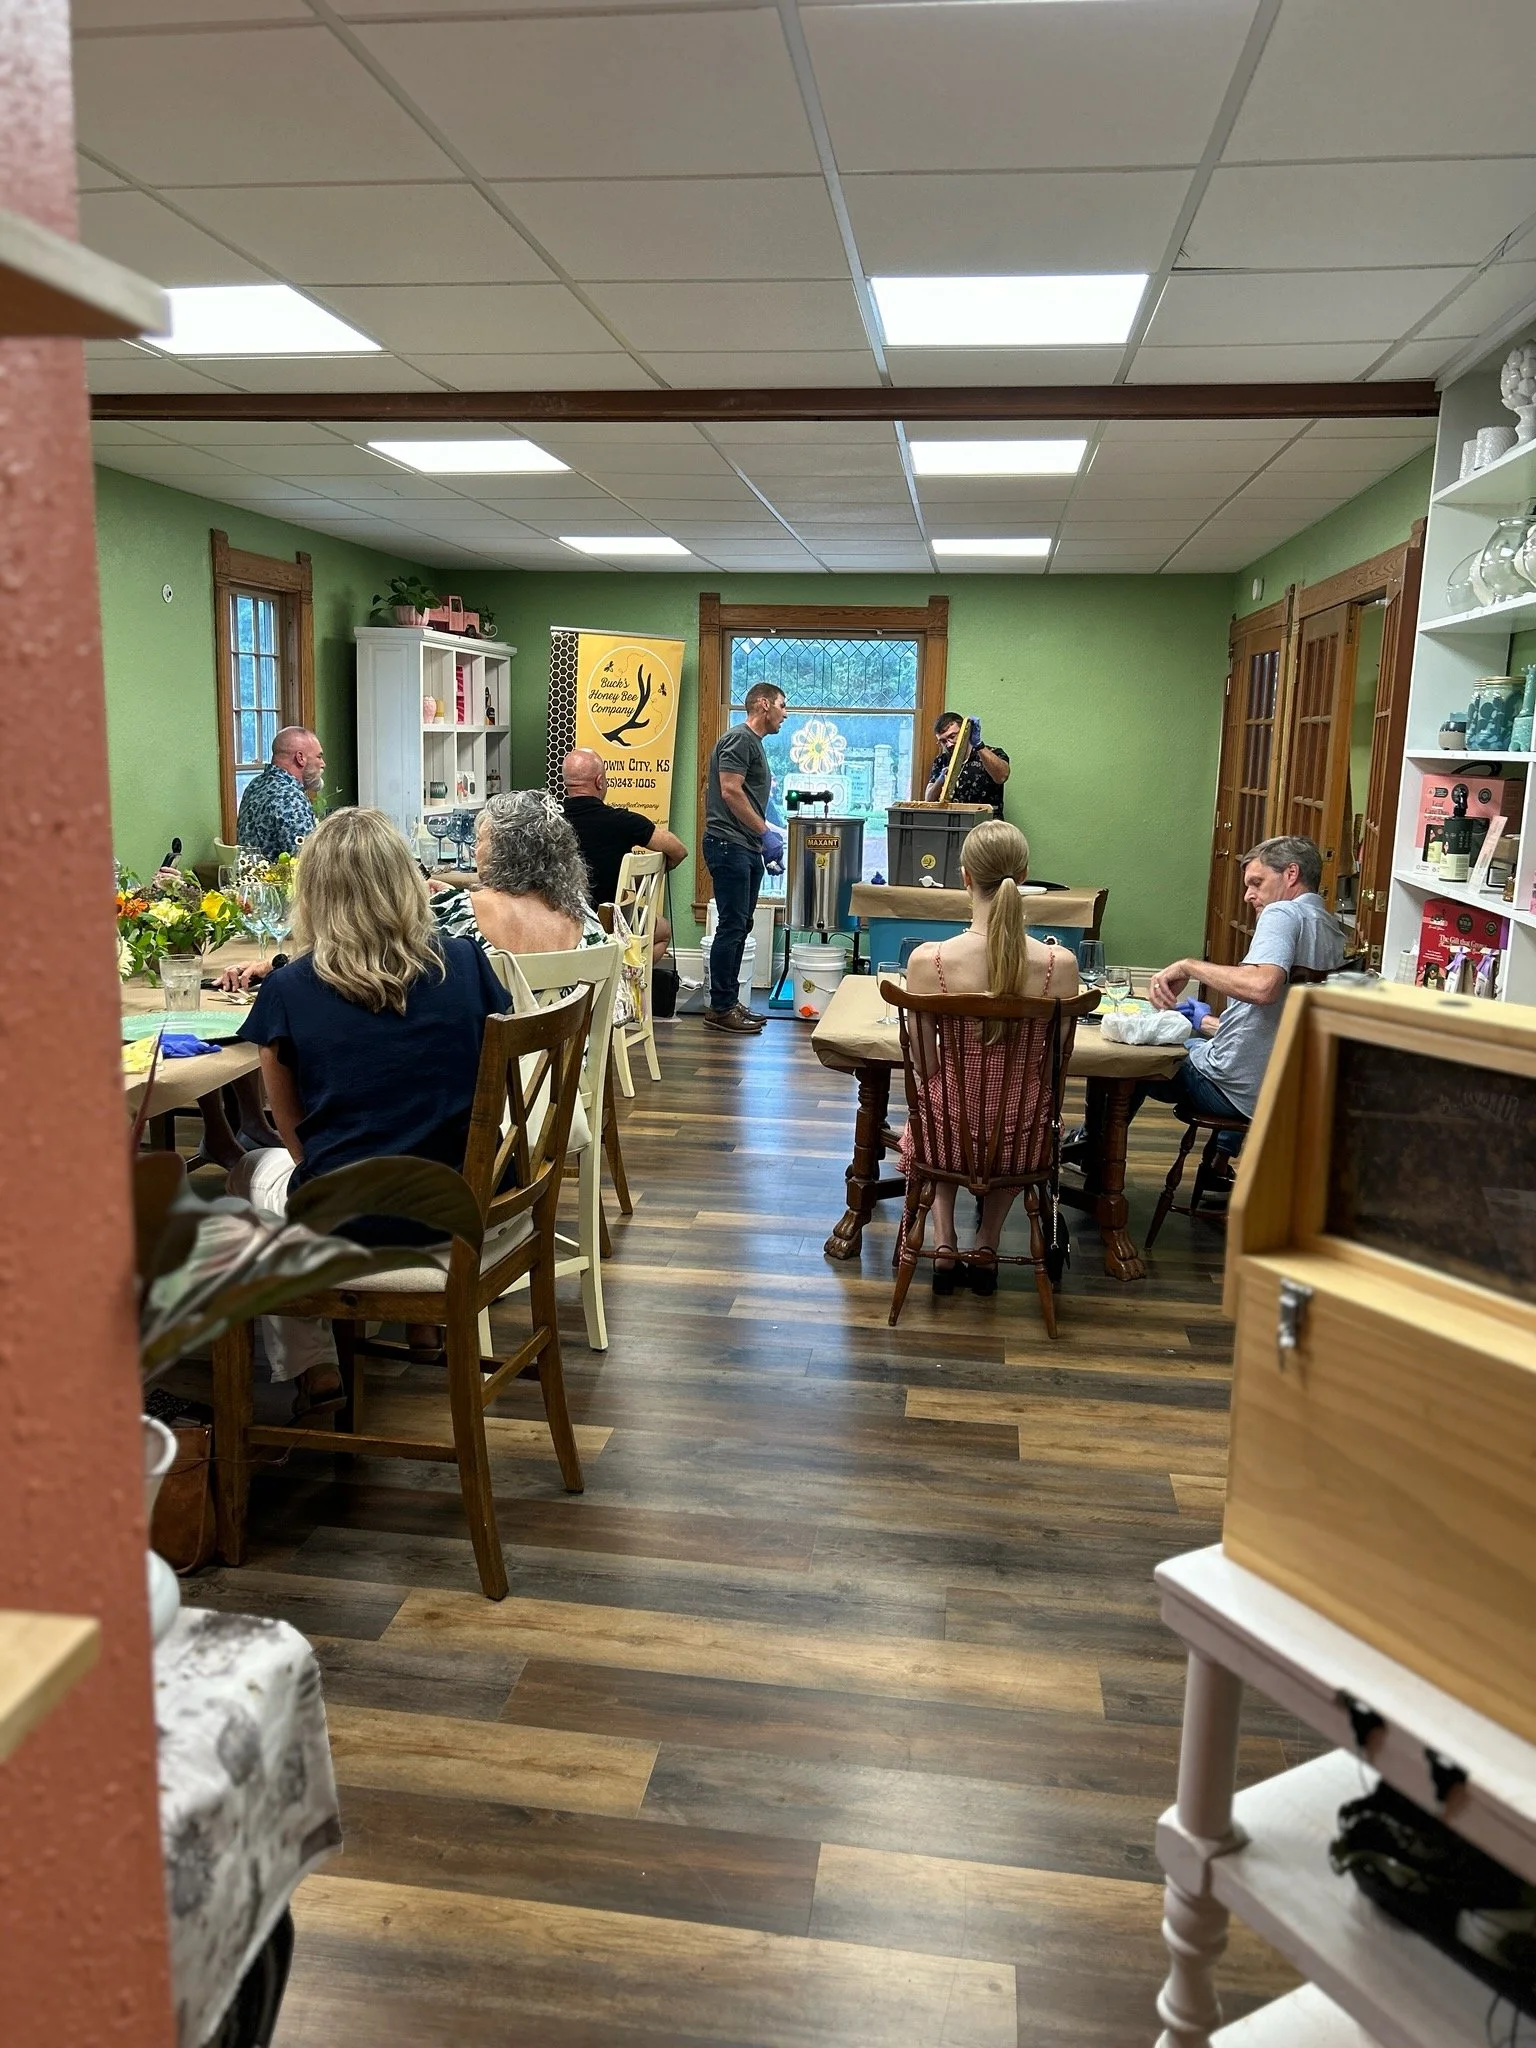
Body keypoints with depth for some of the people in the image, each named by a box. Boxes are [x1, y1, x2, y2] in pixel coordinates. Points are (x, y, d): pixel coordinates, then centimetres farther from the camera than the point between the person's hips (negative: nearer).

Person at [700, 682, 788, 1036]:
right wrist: (765, 832, -16)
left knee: (739, 927, 11)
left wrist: (769, 833, 17)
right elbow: (730, 792, -18)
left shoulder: (754, 744, 22)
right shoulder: (739, 739, -9)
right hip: (729, 845, -10)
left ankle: (728, 1002, 17)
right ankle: (720, 1009, -4)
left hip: (747, 849, 10)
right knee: (732, 927, -9)